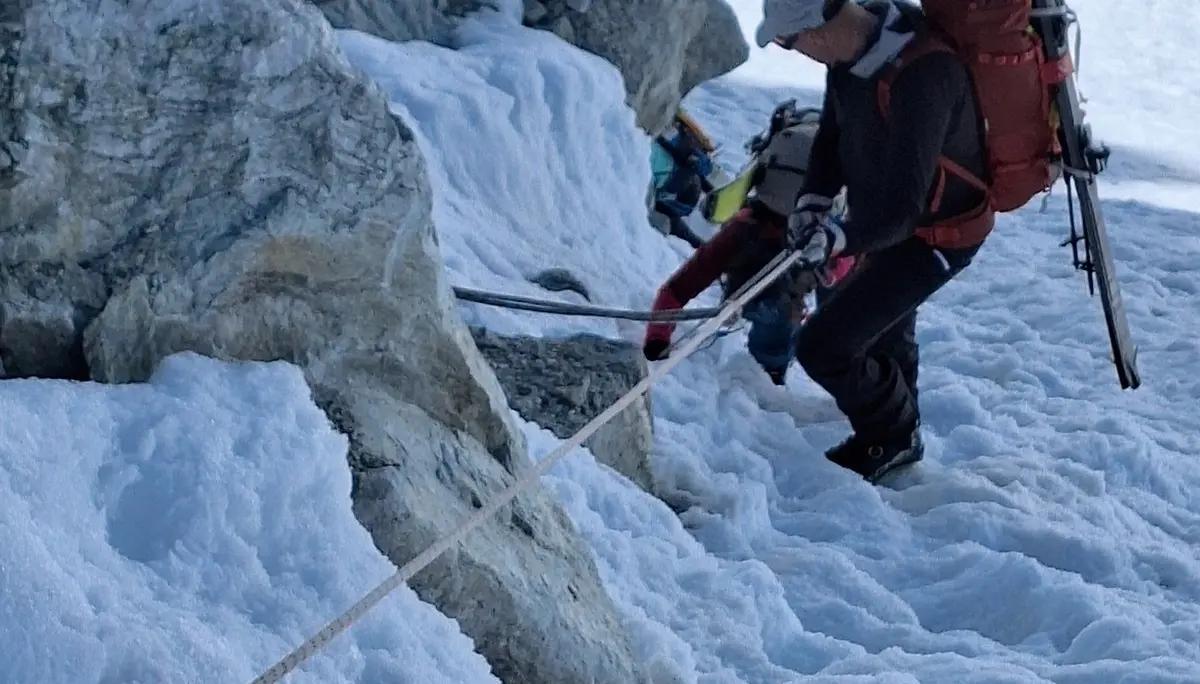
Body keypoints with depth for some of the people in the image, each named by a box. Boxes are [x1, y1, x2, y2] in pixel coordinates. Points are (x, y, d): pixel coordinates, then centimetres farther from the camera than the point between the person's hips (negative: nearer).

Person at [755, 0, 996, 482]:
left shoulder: (918, 79, -39)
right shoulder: (855, 47, -13)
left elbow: (901, 207, -35)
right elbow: (834, 132, 4)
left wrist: (842, 238, -24)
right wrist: (813, 198, -8)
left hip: (934, 234, -9)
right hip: (886, 217, 9)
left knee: (822, 345, -10)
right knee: (884, 333, 29)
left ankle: (892, 436, 16)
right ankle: (895, 437, 54)